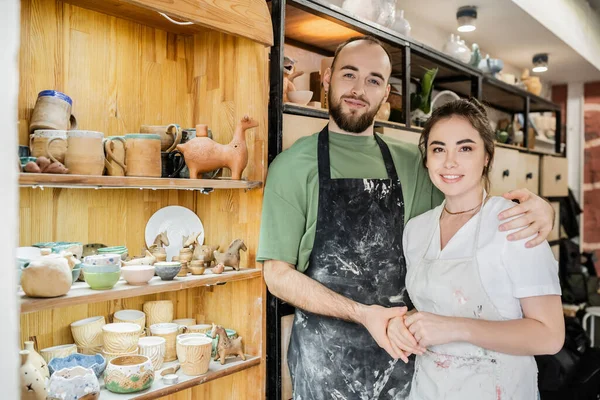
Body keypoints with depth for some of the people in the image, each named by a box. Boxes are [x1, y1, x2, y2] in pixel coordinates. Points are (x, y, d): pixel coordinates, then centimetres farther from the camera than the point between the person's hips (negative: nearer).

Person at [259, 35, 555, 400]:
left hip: (399, 347, 4)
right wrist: (362, 313, -21)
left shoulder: (410, 163, 2)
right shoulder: (293, 165, -8)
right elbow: (278, 274, -9)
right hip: (325, 354, -3)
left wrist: (540, 211, -12)